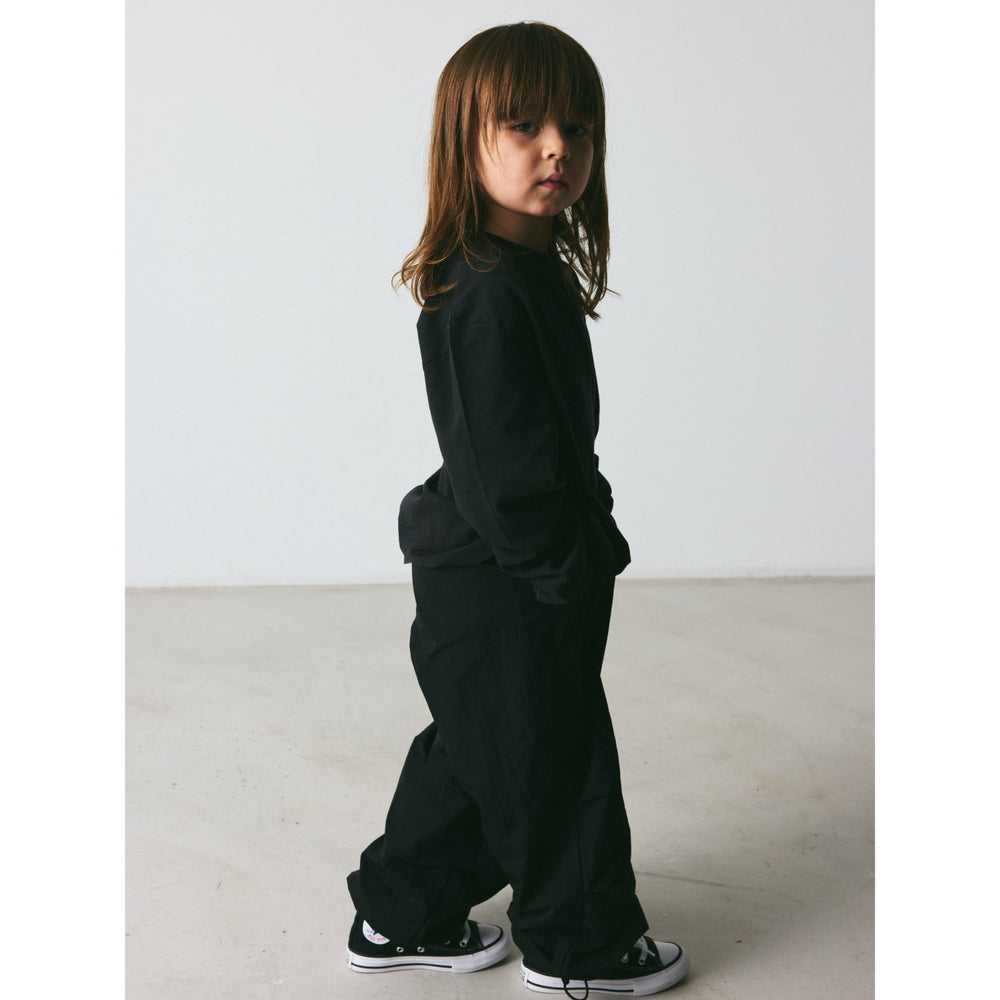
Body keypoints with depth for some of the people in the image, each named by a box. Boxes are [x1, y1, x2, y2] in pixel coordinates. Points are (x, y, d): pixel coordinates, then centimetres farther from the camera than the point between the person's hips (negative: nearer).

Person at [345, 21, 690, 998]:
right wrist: (568, 571, -18)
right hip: (506, 594, -10)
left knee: (475, 752, 22)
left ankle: (402, 917, 37)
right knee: (551, 763, 8)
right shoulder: (491, 297, -25)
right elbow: (505, 467, -25)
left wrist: (591, 543, 15)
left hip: (481, 579, 10)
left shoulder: (536, 274, 8)